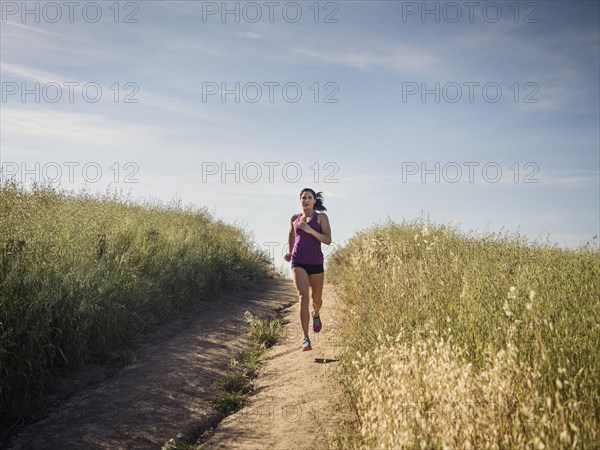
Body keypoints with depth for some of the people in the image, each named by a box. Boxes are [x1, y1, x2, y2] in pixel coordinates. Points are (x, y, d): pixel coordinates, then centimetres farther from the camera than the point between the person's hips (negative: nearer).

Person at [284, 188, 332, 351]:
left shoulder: (321, 217, 0)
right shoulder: (294, 219, 9)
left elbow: (328, 240, -10)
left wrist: (310, 230, -21)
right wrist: (289, 252, 12)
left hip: (316, 262, 0)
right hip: (298, 262, 0)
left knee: (316, 299, 13)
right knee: (303, 296, -20)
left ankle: (316, 314, 52)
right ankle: (306, 339, -20)